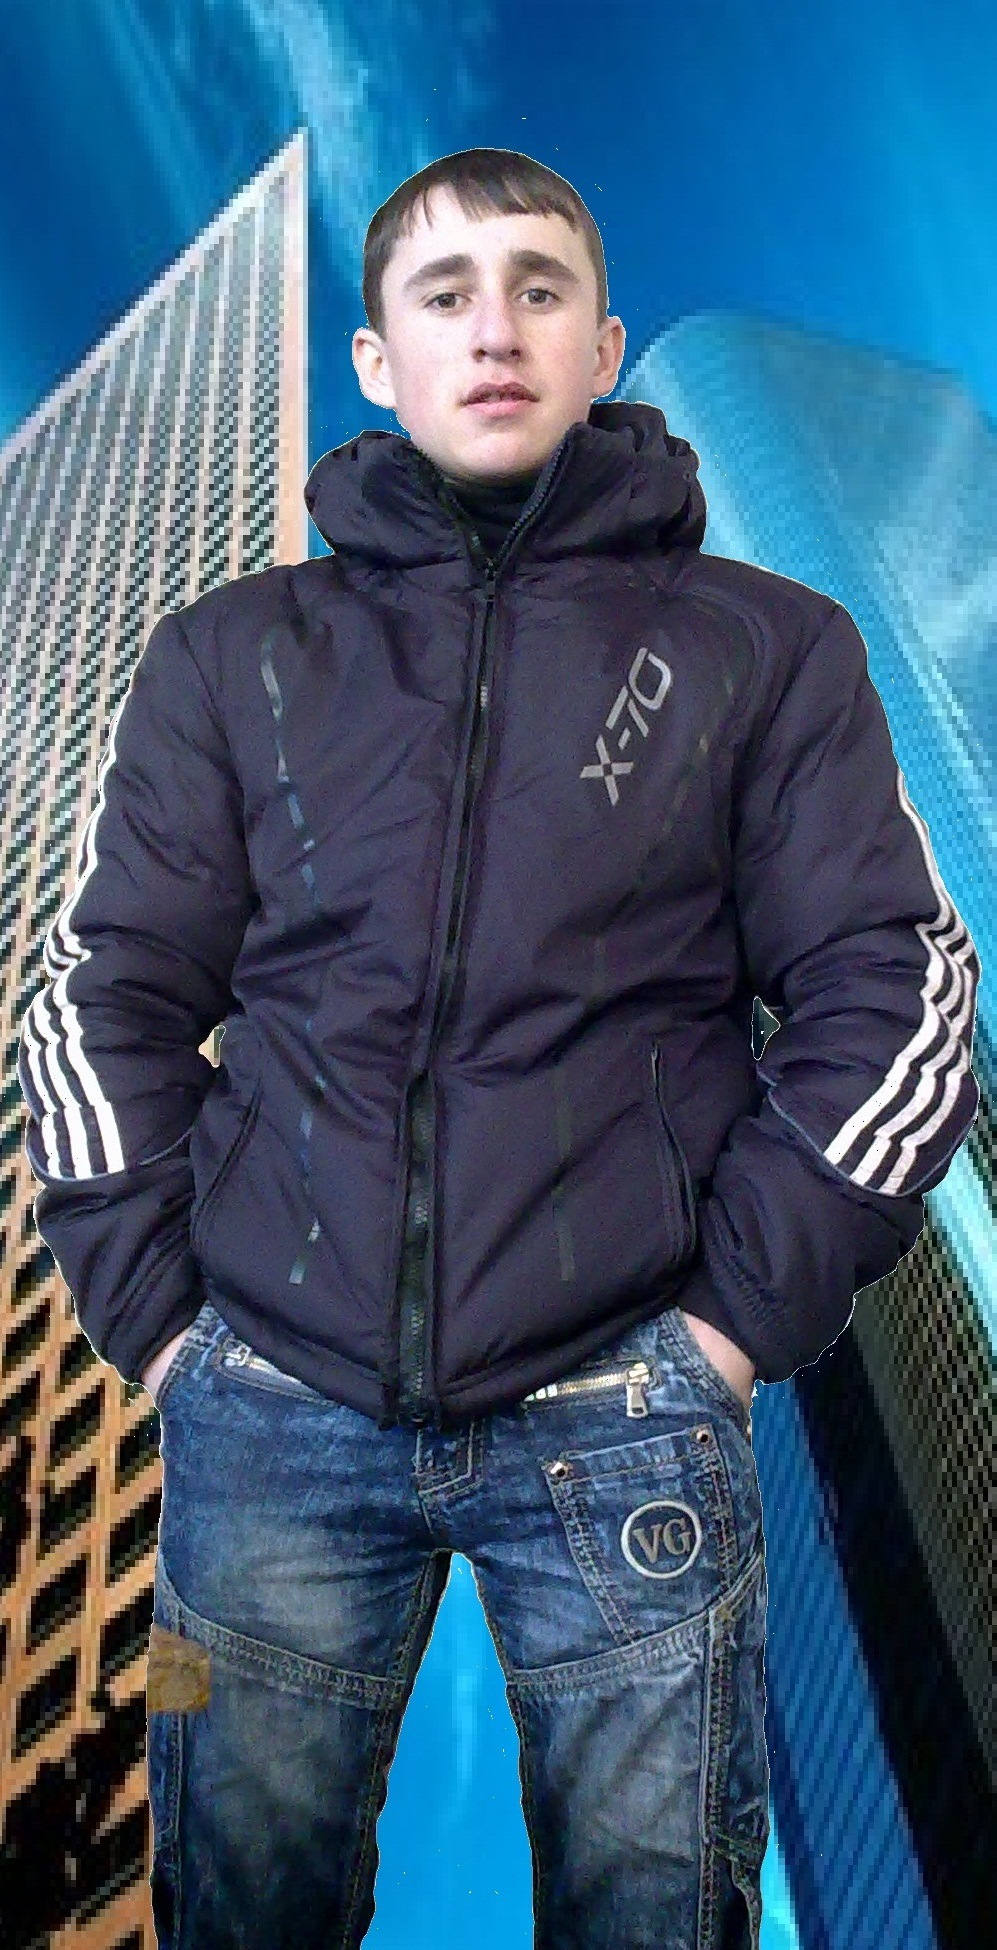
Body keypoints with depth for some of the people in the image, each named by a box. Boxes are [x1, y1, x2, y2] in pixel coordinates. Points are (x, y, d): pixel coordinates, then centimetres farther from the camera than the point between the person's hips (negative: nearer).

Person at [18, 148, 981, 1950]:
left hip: (623, 1425, 0)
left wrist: (743, 1311, -4)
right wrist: (156, 1313, 0)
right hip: (273, 1417, 2)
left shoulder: (765, 650, 4)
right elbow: (101, 1000, 7)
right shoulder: (230, 658, 8)